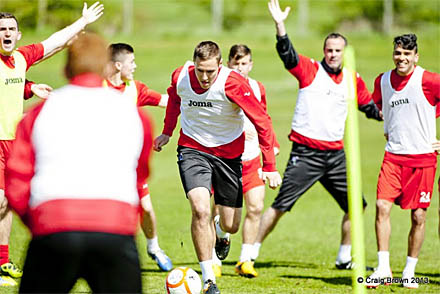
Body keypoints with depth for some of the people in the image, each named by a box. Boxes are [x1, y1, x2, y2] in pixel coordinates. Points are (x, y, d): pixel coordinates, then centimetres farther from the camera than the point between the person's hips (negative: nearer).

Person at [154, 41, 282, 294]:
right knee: (201, 210, -23)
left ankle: (221, 233, 48)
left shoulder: (233, 83, -24)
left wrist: (270, 167, -23)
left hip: (228, 152, 0)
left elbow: (262, 122, -20)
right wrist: (167, 132, 20)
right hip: (192, 149, 0)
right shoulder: (180, 77, -14)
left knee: (231, 225, 6)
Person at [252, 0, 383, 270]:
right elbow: (287, 54, -20)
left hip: (336, 154, 5)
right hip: (305, 153, -5)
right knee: (281, 205, -10)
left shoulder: (354, 81, 10)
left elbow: (370, 108, 27)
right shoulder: (310, 69, -3)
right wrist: (280, 25, -32)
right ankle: (252, 253, -1)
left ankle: (345, 258, 22)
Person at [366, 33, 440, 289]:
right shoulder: (382, 81, 6)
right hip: (393, 155, 3)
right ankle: (383, 268, -6)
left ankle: (409, 272, 13)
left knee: (419, 216, 0)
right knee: (382, 206, -12)